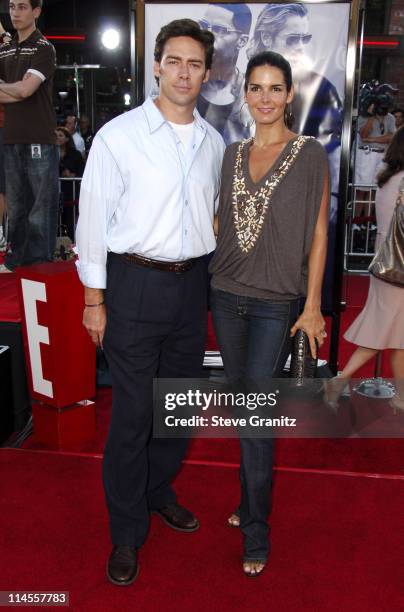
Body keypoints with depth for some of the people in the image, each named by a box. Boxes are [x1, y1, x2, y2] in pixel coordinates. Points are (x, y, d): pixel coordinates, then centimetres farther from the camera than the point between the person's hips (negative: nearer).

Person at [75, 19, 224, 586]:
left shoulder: (213, 142, 8)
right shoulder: (118, 135, -6)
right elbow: (94, 219, -5)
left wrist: (211, 283, 15)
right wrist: (94, 299, -6)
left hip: (192, 283, 5)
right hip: (135, 284, -5)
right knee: (132, 412, 0)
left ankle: (159, 491, 40)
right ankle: (127, 531, 19)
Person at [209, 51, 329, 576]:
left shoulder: (311, 154, -4)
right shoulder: (233, 153, 9)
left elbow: (318, 232, -5)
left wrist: (313, 306, -9)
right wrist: (210, 279, 5)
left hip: (276, 302, -5)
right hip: (227, 295, 5)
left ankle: (256, 531, 12)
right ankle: (252, 500, 33)